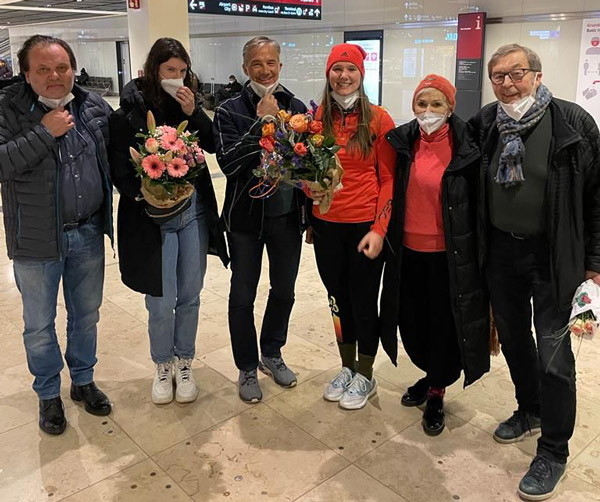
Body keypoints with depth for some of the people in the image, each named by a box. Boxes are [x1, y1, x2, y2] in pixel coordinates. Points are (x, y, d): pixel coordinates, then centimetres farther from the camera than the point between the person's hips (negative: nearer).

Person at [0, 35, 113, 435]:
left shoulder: (95, 106, 2)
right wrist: (44, 133, -23)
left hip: (88, 235, 3)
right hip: (36, 241, -3)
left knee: (87, 315, 18)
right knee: (40, 325, 12)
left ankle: (84, 380, 40)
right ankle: (49, 394, 33)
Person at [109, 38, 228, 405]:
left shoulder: (189, 103, 6)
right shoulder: (132, 108, -5)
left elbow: (213, 145, 1)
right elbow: (119, 163, -4)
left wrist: (193, 112, -12)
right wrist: (143, 197, -17)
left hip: (194, 212, 3)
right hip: (152, 217, -3)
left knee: (190, 296, 11)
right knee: (161, 302, 1)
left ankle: (184, 363, 29)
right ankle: (163, 366, 26)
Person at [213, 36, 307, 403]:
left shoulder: (296, 107, 1)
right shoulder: (230, 111, -7)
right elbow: (228, 162, -20)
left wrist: (311, 216, 6)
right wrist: (262, 121, -22)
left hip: (288, 216, 3)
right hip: (246, 217, -3)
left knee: (284, 291, 16)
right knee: (243, 296, 8)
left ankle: (272, 354, 39)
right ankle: (247, 368, 27)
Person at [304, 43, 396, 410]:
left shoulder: (378, 119, -5)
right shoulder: (317, 118, 4)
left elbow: (389, 179, -5)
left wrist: (379, 229, -12)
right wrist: (310, 188, -8)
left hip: (365, 225, -3)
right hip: (326, 224, 4)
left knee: (364, 301, 7)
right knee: (338, 298, 15)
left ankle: (366, 376, 28)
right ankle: (347, 367, 36)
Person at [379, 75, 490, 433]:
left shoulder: (465, 148, -9)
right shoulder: (403, 143, 2)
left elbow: (476, 204, -5)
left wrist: (475, 253, -4)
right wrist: (388, 237, 6)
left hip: (447, 253, -4)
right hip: (408, 249, 4)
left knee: (444, 321, 7)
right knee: (412, 320, 13)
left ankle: (436, 392, 28)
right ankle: (432, 374, 39)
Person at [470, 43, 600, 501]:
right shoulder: (484, 124, 0)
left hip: (553, 255, -4)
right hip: (500, 250, 5)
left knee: (553, 353, 1)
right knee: (512, 337, 18)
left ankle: (554, 451, 19)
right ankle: (530, 410, 42)